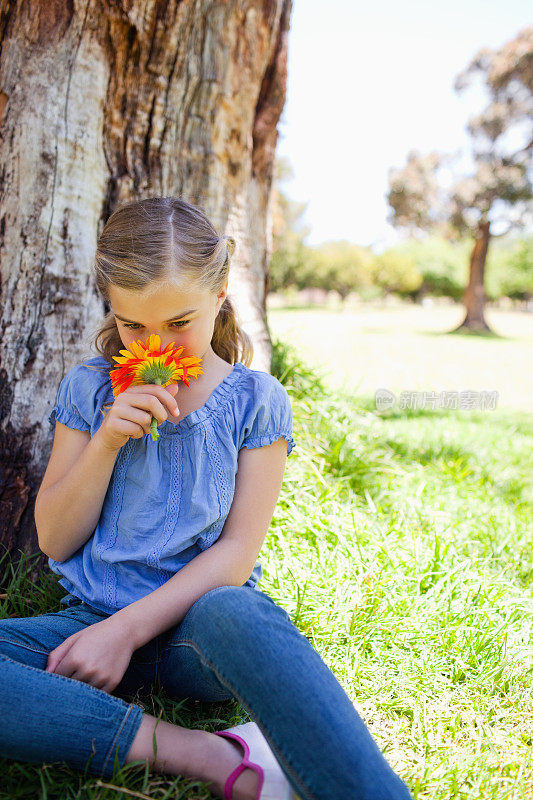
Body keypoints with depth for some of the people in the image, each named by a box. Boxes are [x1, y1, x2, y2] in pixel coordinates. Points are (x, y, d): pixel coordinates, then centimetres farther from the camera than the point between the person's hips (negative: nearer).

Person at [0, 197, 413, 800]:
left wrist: (128, 628, -16)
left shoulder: (255, 399, 1)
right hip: (94, 617, 3)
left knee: (230, 613, -40)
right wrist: (107, 441, -11)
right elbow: (56, 541, 5)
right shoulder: (88, 389, 7)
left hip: (201, 612, -2)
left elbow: (237, 551, -5)